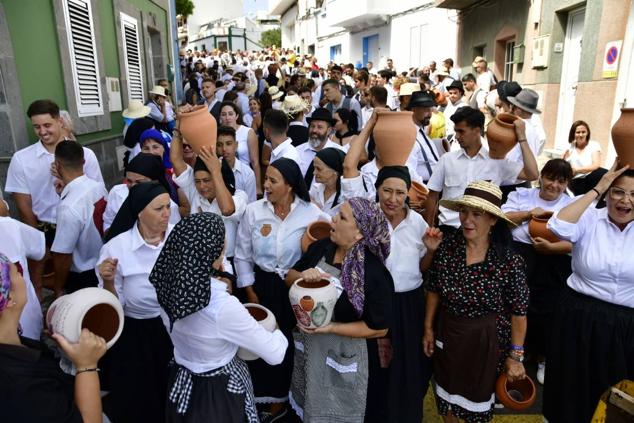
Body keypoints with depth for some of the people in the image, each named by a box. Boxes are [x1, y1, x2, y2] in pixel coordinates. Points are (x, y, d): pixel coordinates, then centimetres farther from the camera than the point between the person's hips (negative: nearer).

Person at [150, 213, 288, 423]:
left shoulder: (169, 285, -15)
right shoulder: (222, 306, -35)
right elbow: (275, 354, -24)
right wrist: (278, 332, -4)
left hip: (181, 384, 6)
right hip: (218, 393, -6)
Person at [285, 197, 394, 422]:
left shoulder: (374, 272, -25)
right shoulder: (321, 247, -8)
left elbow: (379, 327, -19)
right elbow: (289, 277, 4)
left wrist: (331, 328, -25)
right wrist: (302, 276, -19)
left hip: (344, 358, -5)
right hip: (308, 347, 6)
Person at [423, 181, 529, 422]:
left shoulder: (509, 261, -20)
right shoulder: (446, 245, -12)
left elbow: (518, 312, -11)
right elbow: (433, 290, 0)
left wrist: (516, 356, -8)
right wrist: (428, 328, 4)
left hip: (486, 340, -2)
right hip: (447, 334, 3)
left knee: (479, 396, 20)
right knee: (447, 391, 22)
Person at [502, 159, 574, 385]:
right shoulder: (521, 195, 9)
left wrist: (550, 247, -20)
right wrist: (528, 214, -12)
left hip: (551, 270, 0)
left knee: (544, 314, 9)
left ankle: (543, 358, 35)